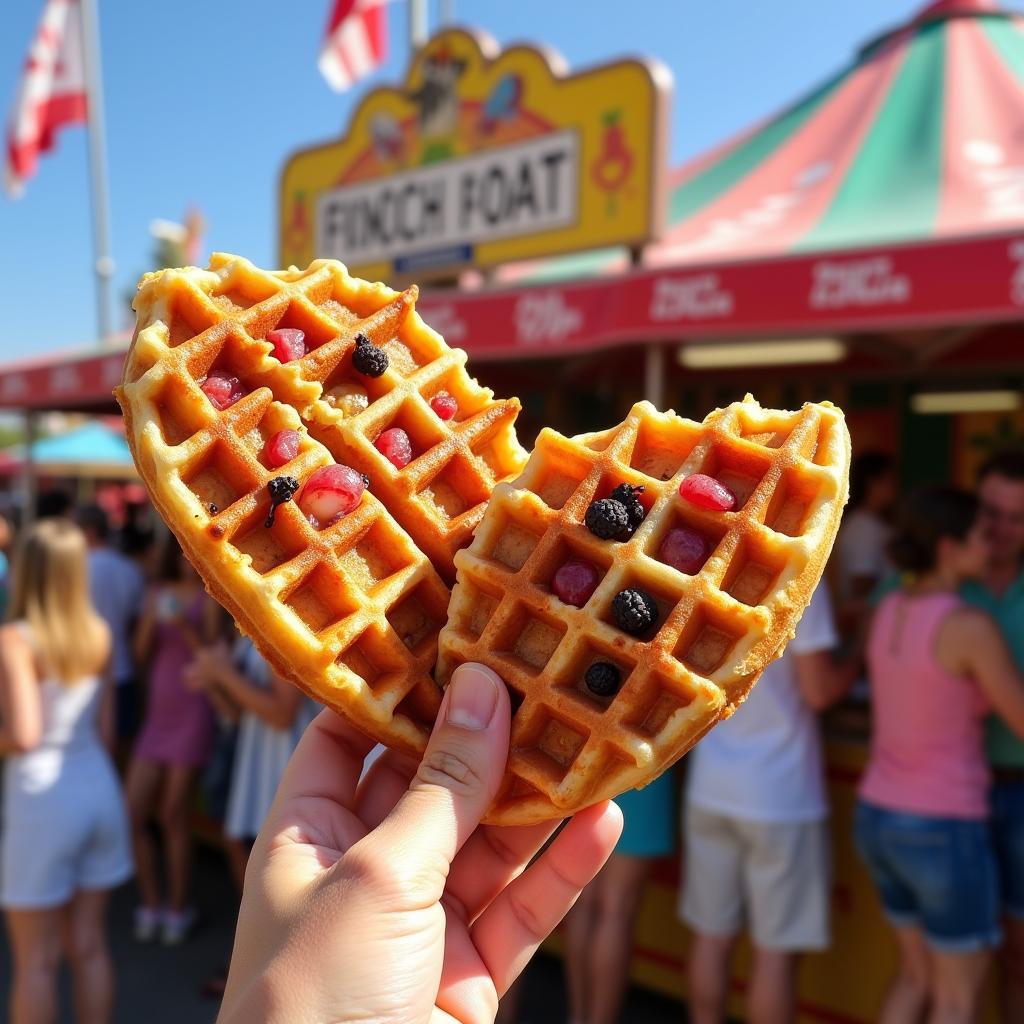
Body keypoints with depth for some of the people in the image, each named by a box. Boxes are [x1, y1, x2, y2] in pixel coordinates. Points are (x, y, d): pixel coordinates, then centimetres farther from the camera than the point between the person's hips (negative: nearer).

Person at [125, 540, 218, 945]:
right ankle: (151, 903, 24)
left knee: (173, 816, 2)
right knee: (131, 814, 6)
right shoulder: (159, 593, 9)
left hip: (192, 713, -5)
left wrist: (185, 626, -26)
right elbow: (142, 653, 6)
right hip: (157, 712, 5)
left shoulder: (210, 596, -7)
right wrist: (151, 621, -11)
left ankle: (178, 909, 21)